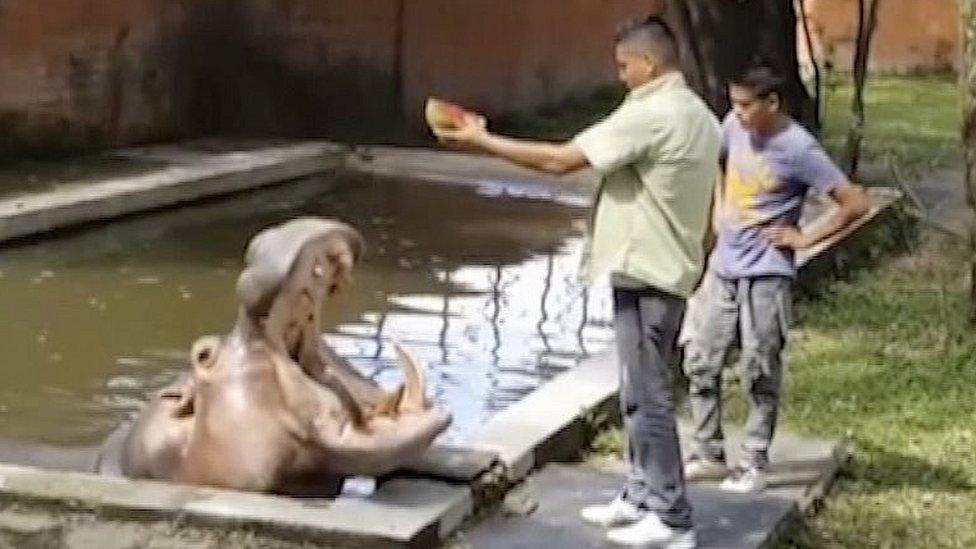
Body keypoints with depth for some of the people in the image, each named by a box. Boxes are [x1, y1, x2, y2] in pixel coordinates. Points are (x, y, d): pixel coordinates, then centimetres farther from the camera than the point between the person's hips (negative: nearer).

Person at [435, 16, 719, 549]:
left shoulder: (649, 113, -18)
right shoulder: (698, 115, 13)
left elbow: (560, 160, -19)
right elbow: (705, 204, 18)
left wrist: (482, 140, -12)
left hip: (645, 272, -10)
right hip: (668, 269, 10)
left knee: (647, 395, -5)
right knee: (641, 390, 17)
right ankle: (641, 496, 25)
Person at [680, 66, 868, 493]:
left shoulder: (799, 149, -17)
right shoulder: (735, 126, 0)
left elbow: (855, 204, -16)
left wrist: (804, 238, -12)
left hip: (764, 275, -6)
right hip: (721, 267, 6)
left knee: (759, 373, 1)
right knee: (700, 362, 8)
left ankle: (754, 465, 12)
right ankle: (708, 454, 20)